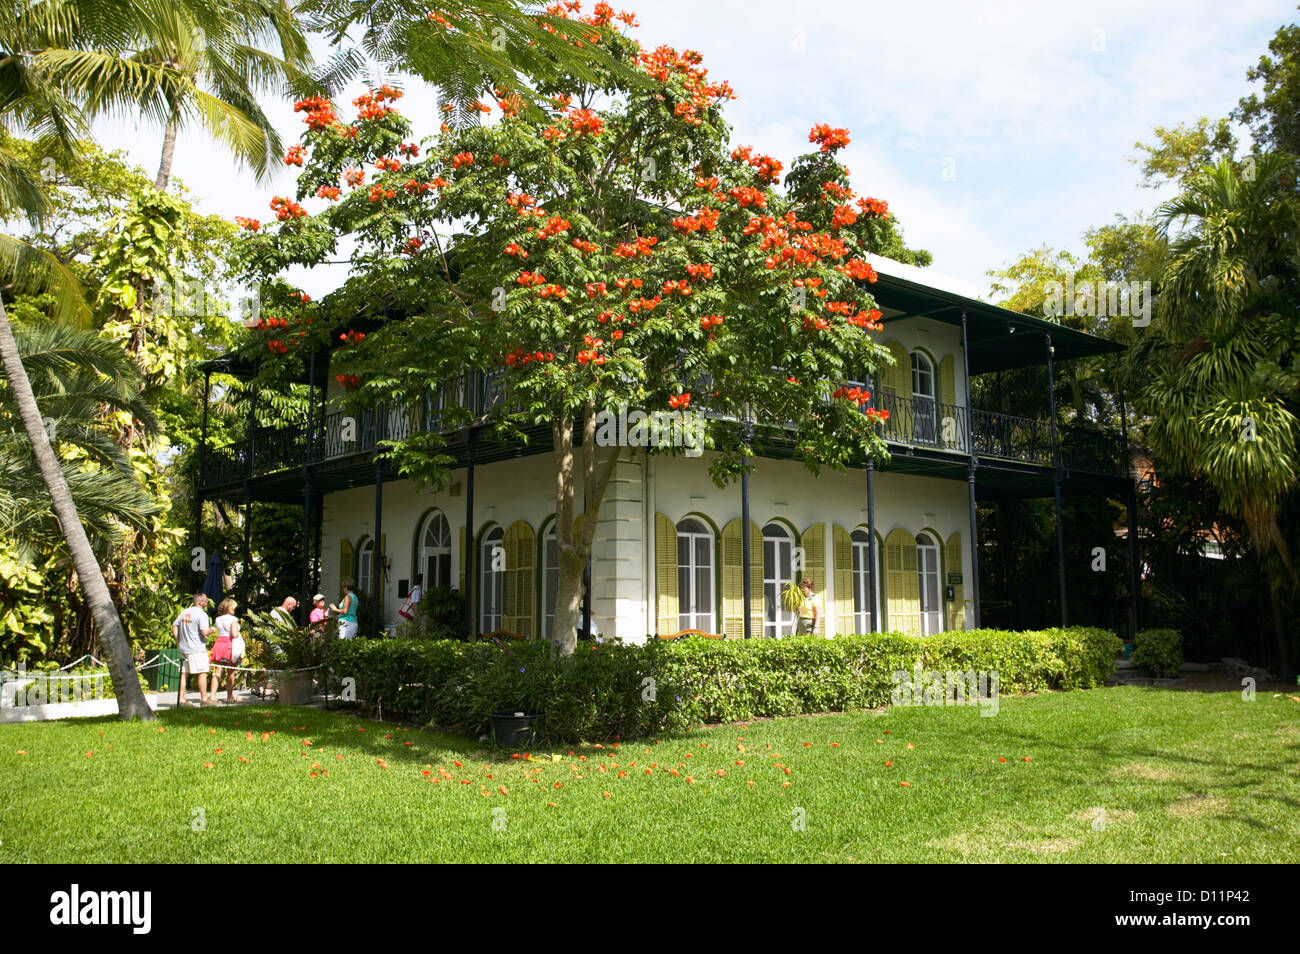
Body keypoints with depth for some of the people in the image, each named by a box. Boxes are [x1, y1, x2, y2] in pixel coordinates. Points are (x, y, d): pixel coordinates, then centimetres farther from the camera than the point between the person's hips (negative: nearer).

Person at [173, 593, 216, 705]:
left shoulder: (184, 612, 12)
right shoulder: (201, 614, -12)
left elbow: (174, 627, 13)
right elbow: (204, 632, -19)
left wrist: (179, 641, 18)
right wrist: (212, 630, 1)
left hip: (183, 648, 7)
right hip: (197, 649, -7)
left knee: (184, 673, 10)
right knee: (202, 673, 0)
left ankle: (181, 699, 10)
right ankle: (204, 699, 2)